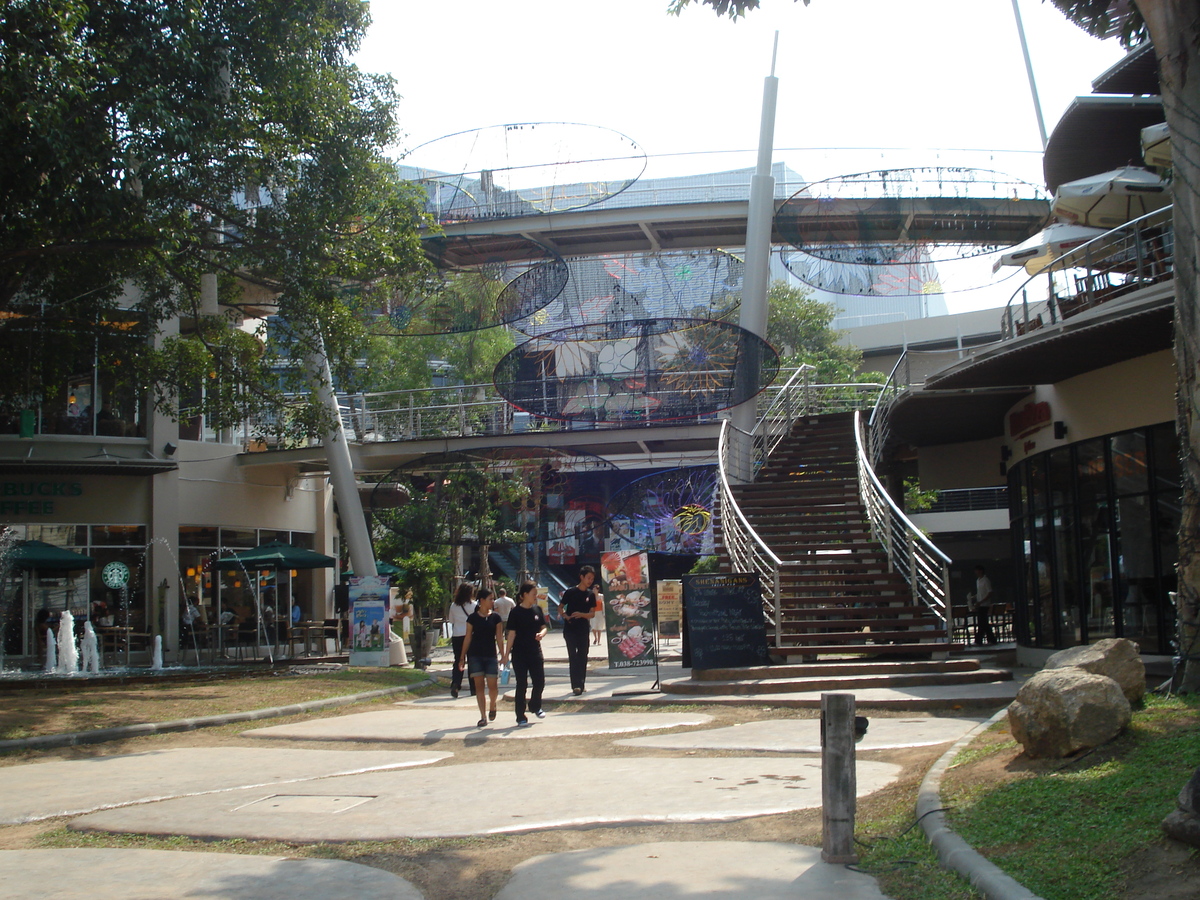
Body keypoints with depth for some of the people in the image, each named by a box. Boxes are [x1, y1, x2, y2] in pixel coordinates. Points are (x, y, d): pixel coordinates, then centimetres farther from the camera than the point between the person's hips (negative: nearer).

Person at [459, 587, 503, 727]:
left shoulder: (495, 617, 3)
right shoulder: (472, 618, 2)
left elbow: (499, 637, 3)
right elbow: (468, 638, 5)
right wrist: (462, 658, 4)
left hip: (490, 655, 0)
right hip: (475, 655, 0)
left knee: (492, 685, -3)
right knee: (479, 685, -2)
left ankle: (492, 706, 27)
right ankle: (483, 717, 2)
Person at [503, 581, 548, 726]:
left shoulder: (537, 610, 5)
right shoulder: (516, 612, -9)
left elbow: (544, 627, 11)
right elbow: (511, 634, -9)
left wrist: (541, 634, -13)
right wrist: (506, 654, -11)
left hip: (535, 652, 5)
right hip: (520, 654, -5)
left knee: (540, 682, 7)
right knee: (521, 684, 0)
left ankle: (535, 706, 35)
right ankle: (521, 717, 8)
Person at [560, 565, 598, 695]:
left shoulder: (591, 594, 7)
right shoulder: (570, 592, -2)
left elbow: (592, 613, 4)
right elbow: (561, 607, 6)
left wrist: (581, 615, -15)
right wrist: (565, 615, -14)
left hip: (584, 629, 3)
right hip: (570, 629, -3)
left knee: (583, 656, 8)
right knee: (573, 656, -8)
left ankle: (581, 684, 18)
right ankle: (576, 685, -14)